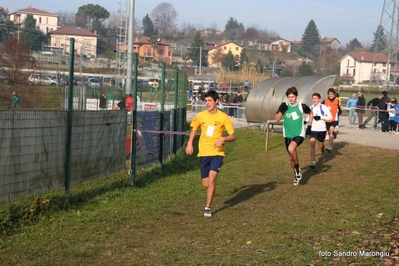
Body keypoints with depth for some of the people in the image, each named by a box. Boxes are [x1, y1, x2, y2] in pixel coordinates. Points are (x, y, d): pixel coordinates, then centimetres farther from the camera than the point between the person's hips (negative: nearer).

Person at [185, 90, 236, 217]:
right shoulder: (200, 116, 2)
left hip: (217, 152, -3)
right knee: (206, 184, 3)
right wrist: (190, 143, 6)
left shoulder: (223, 117, -6)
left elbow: (233, 136, -2)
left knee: (212, 176, -22)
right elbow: (194, 130, 19)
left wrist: (223, 139, -21)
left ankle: (208, 208, -13)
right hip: (204, 153, 3)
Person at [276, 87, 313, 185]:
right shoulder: (284, 105, -6)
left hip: (299, 134, -4)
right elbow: (277, 119, -8)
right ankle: (296, 175, 37)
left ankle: (298, 169, -8)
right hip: (288, 135, 4)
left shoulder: (302, 106, -9)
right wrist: (281, 110, -24)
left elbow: (311, 113, 12)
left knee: (291, 149, -31)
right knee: (291, 156, 15)